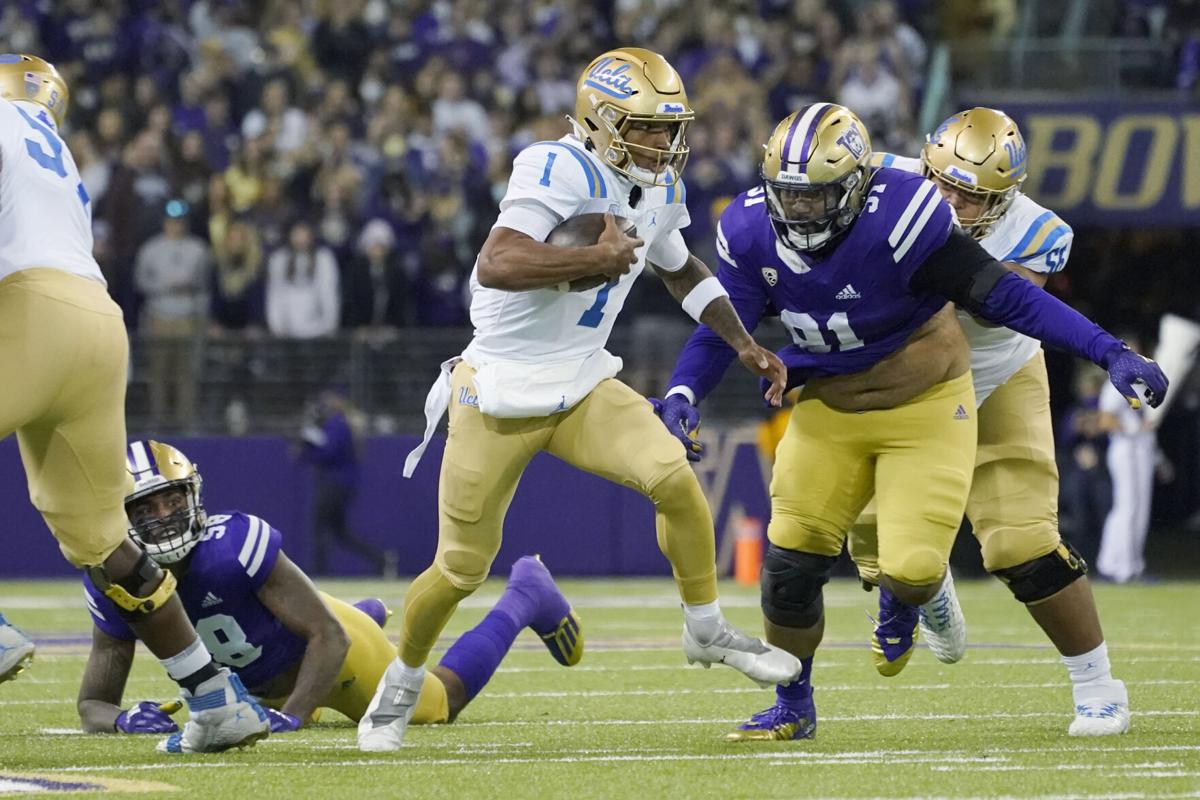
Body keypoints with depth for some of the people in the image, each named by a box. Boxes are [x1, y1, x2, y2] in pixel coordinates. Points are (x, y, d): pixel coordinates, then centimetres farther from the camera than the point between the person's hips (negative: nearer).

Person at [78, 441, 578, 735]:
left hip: (326, 644, -5)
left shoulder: (234, 545, -41)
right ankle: (369, 616, 61)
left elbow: (328, 636, -35)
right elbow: (93, 705, -22)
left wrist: (292, 714, -48)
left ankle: (526, 598, 43)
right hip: (264, 680, 5)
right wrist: (122, 719, -46)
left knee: (441, 703, 21)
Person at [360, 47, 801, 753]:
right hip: (501, 396, -6)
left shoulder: (658, 191, 5)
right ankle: (401, 683, 29)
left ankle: (708, 632, 3)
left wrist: (745, 345, 18)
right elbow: (496, 266, -35)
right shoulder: (562, 172, -22)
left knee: (674, 477, -17)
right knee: (461, 568, 4)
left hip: (583, 387, 6)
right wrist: (596, 258, -28)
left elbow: (682, 270, 26)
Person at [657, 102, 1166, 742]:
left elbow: (1001, 297, -24)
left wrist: (1110, 353, -27)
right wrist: (683, 392, -23)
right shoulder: (753, 232, -12)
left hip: (925, 406, -4)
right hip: (830, 409, 4)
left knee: (911, 568, -14)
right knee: (791, 560, -1)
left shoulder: (899, 220, -28)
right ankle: (793, 707, 21)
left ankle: (899, 604, 28)